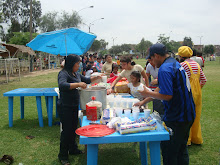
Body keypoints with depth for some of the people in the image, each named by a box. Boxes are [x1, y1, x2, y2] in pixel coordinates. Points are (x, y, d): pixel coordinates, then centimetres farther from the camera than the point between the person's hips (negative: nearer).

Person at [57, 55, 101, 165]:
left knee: (73, 128, 19)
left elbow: (86, 80, 23)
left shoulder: (76, 74, 10)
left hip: (74, 106, 9)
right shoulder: (63, 73, -17)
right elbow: (62, 85, -36)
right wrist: (78, 84, -39)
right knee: (67, 130, -1)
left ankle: (72, 149, 37)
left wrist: (96, 77, 8)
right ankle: (62, 155, 14)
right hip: (65, 107, -8)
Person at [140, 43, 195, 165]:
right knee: (181, 149, 22)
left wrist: (147, 93, -11)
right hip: (188, 114, 10)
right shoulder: (176, 64, 13)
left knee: (168, 151, 4)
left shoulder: (164, 69, -19)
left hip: (176, 118, -10)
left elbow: (167, 96, -25)